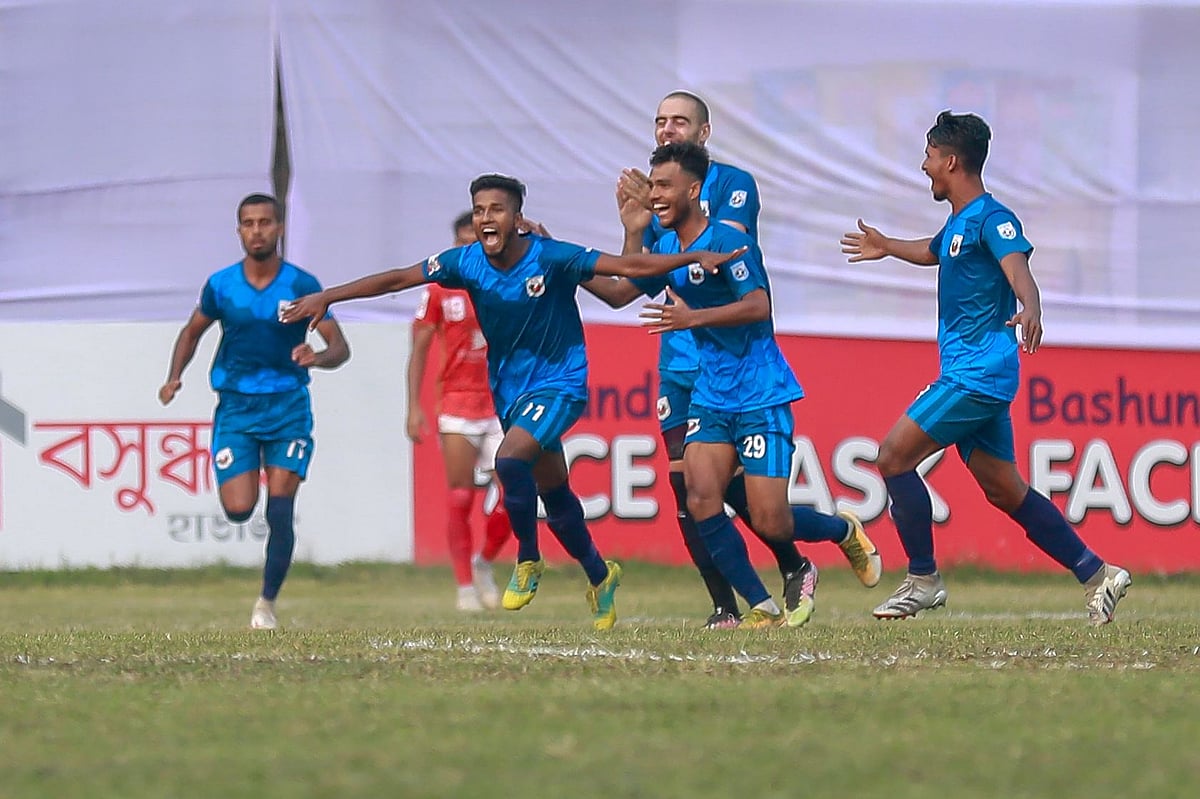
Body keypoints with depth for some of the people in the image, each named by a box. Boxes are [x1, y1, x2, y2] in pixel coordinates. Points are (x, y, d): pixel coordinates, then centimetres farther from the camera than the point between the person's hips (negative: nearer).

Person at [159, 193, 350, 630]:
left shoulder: (301, 285, -6)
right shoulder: (221, 285, 0)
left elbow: (340, 347, -5)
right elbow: (192, 332, 17)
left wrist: (318, 357, -28)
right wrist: (174, 378, 0)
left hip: (288, 408, -1)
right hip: (236, 405, 1)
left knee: (279, 512, -8)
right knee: (238, 509, -10)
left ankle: (267, 602, 7)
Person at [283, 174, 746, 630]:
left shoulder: (550, 258, -20)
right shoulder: (467, 263, -8)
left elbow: (628, 266, -20)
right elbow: (398, 279, -3)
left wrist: (696, 258, -29)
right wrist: (326, 298, -4)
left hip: (560, 383, -5)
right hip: (508, 389, 5)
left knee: (511, 460, -27)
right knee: (553, 492, 14)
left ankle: (528, 560, -6)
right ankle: (599, 575, 35)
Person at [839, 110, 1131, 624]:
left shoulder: (991, 219, -13)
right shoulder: (957, 224, 16)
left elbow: (1018, 268, -33)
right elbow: (934, 252, 41)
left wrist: (1030, 311, -54)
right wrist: (887, 248, 59)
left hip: (978, 373, -10)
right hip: (973, 375, 10)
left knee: (894, 456, -11)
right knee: (1003, 490, 9)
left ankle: (923, 580, -3)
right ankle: (1096, 575, 12)